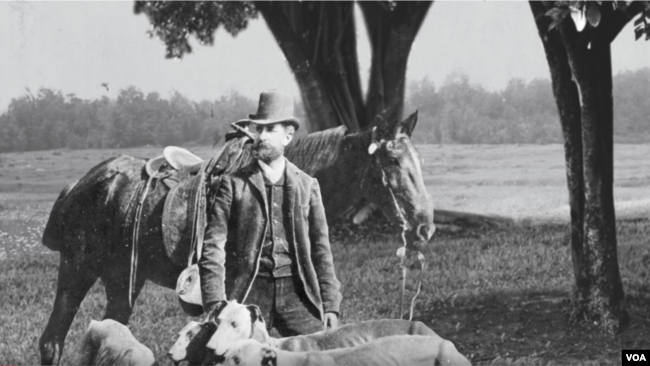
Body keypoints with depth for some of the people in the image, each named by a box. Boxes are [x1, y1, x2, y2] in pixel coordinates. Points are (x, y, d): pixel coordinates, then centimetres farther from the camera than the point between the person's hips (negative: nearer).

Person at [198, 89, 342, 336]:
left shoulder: (307, 186, 11)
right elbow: (213, 246, -1)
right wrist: (216, 306, -12)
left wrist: (330, 305, 6)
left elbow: (321, 248, 13)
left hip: (297, 292, 2)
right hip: (249, 293, -1)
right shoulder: (233, 184, 4)